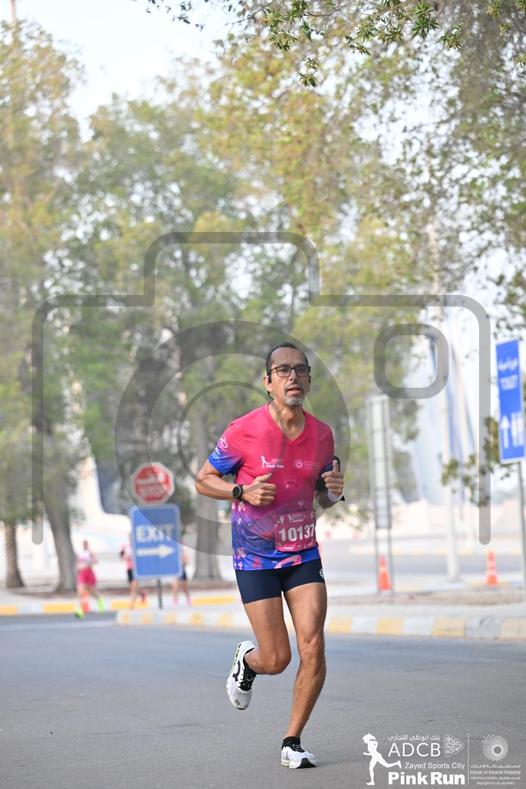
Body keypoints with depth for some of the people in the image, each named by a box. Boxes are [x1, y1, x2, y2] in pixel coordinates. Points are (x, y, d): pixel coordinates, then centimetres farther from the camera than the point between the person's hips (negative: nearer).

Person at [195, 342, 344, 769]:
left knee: (313, 650, -9)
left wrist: (335, 490, -9)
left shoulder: (322, 434, 0)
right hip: (256, 557, -3)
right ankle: (246, 659, 35)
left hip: (304, 554, 3)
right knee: (277, 660, -3)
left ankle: (292, 742, 9)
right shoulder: (244, 431, -13)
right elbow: (203, 479, -1)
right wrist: (243, 491, -19)